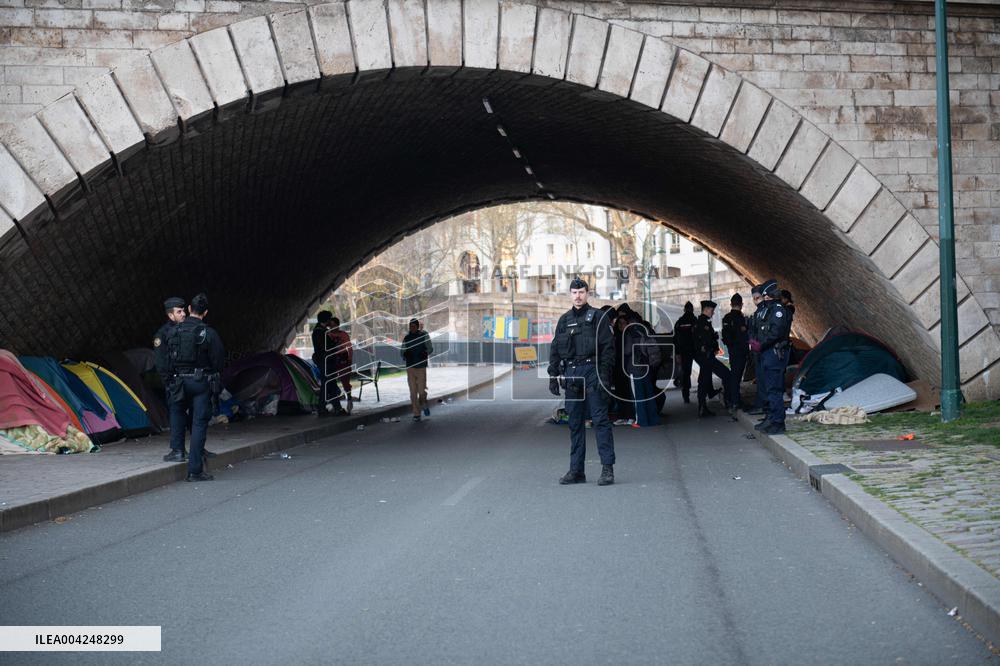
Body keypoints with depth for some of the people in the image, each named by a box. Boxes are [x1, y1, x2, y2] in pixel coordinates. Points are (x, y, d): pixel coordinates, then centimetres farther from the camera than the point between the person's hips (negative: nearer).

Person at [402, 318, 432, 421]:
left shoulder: (424, 336, -1)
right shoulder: (406, 338, 5)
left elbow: (430, 348, 6)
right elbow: (402, 351, 12)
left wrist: (426, 353, -16)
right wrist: (405, 355, -11)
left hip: (421, 367, -2)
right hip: (410, 367, 2)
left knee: (422, 390, -3)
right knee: (413, 392, 0)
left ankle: (424, 405, 28)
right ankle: (416, 414, 6)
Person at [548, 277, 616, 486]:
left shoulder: (596, 317, 2)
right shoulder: (564, 320, 16)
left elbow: (608, 346, -4)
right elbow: (554, 349, 17)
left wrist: (604, 373, -13)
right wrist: (552, 376, 9)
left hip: (591, 371, -5)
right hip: (570, 373, 5)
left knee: (600, 419, -7)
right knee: (575, 423, 7)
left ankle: (607, 468, -6)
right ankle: (576, 470, 12)